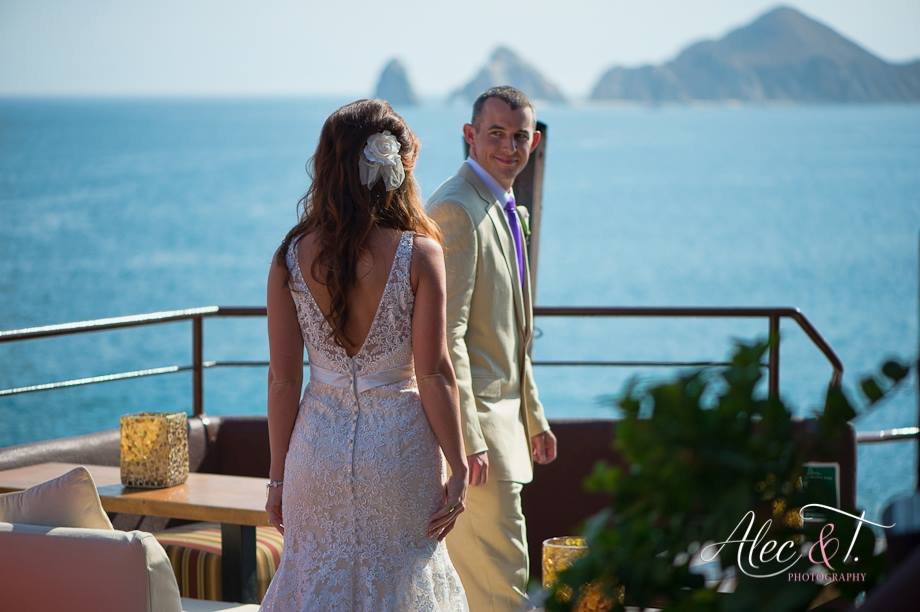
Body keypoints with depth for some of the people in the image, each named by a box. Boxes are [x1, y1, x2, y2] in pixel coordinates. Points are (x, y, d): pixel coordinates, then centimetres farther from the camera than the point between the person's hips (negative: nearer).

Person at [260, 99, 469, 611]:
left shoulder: (293, 256, -3)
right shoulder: (419, 254, -9)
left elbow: (283, 379, -1)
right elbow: (434, 373, -9)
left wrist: (279, 474, 7)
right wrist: (458, 469, -2)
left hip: (318, 444, 2)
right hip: (400, 445, -2)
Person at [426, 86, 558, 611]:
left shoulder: (502, 208, 17)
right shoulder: (455, 210, -16)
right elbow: (445, 336, -21)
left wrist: (534, 418, 22)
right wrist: (466, 439, -24)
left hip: (502, 413, 10)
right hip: (472, 418, -10)